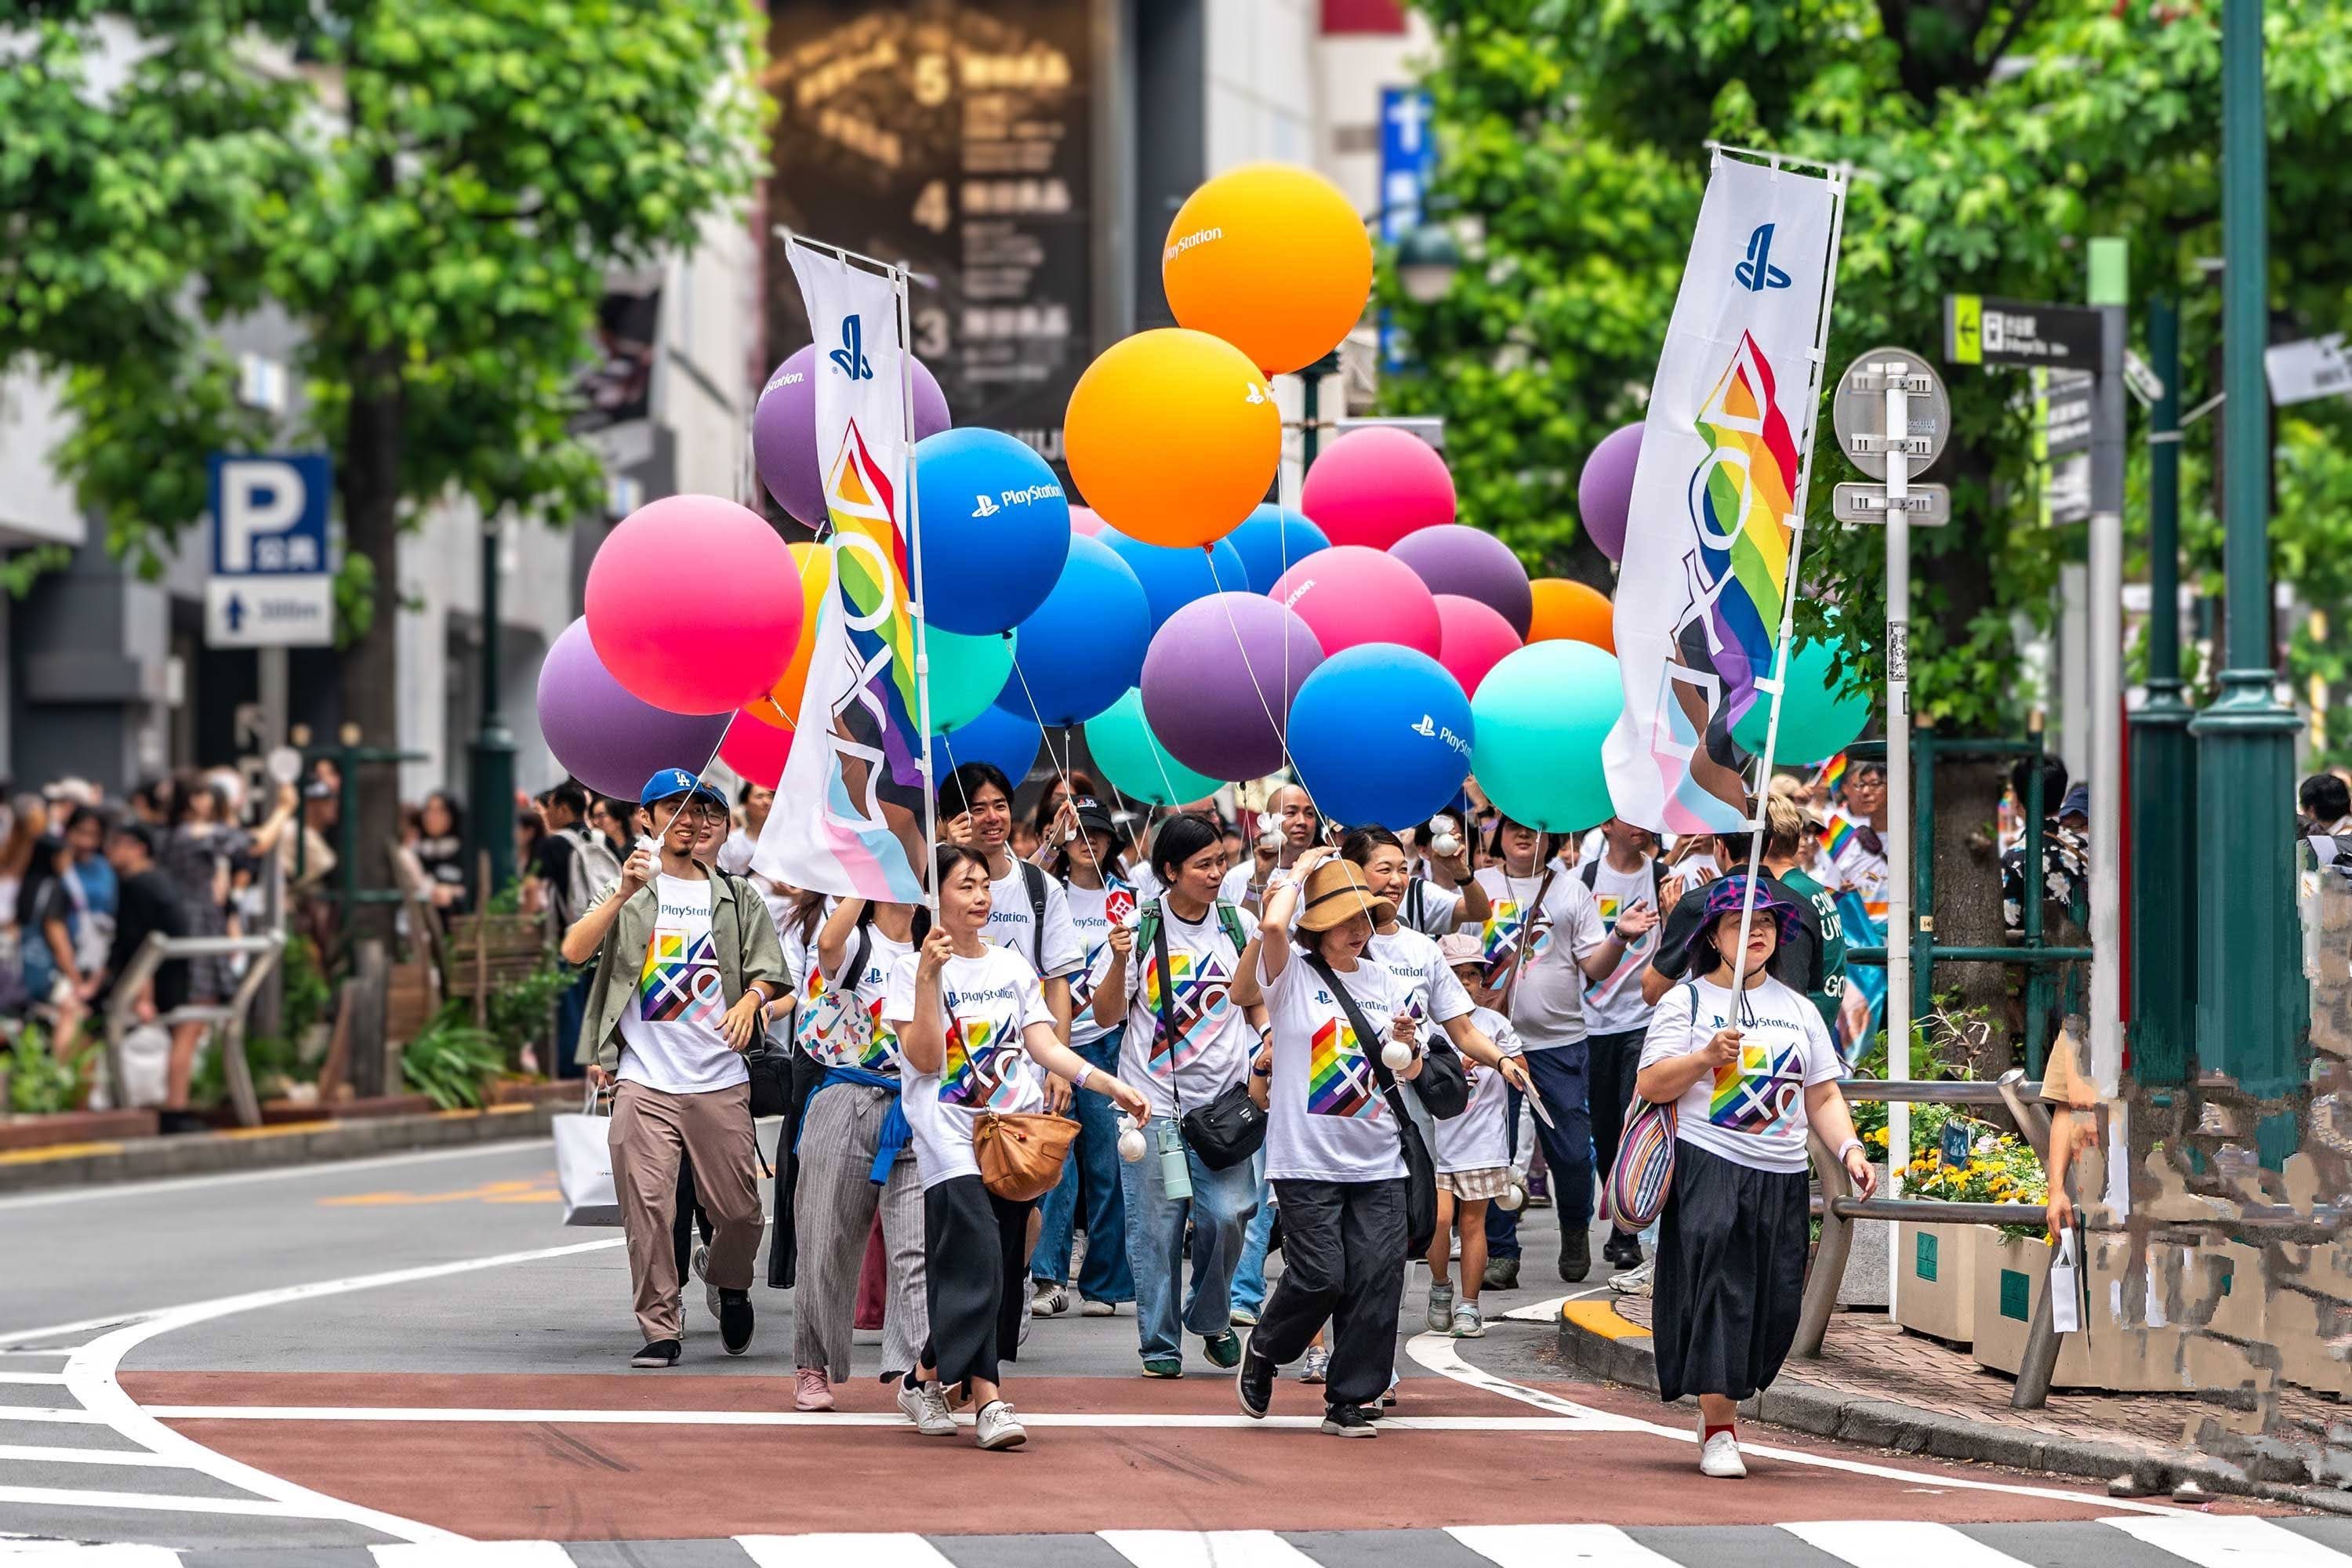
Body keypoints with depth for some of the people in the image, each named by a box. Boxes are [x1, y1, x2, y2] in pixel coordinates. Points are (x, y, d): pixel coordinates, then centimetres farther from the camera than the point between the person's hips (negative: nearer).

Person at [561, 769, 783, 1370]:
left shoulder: (735, 897, 15)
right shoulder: (627, 892, 7)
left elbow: (769, 970, 12)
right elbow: (575, 951, -8)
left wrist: (752, 998, -11)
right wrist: (624, 893, -21)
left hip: (721, 1080, 2)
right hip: (645, 1079, -2)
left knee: (738, 1210, 3)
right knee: (647, 1207, -8)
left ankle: (731, 1287, 32)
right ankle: (659, 1329, -1)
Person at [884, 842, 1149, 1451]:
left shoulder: (1013, 966, 16)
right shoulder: (913, 969, 0)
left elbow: (1044, 1044, 10)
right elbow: (925, 1058, -9)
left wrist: (1110, 1085, -3)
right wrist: (929, 978, -18)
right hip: (952, 1137, -5)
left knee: (1003, 1271, 2)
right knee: (978, 1259, -21)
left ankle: (927, 1378, 19)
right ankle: (987, 1398, -24)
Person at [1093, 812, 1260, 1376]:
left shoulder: (1236, 926, 8)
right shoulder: (1141, 928, -2)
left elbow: (1256, 1004, 20)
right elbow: (1108, 1014, -2)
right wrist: (1120, 961, -18)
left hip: (1225, 1100, 2)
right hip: (1155, 1101, -2)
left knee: (1228, 1214, -9)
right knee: (1156, 1226, 0)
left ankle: (1211, 1317, 16)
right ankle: (1160, 1345, 10)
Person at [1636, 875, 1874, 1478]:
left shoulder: (1798, 1009, 19)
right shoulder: (1686, 1001, 4)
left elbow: (1822, 1096, 18)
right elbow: (1650, 1085, -4)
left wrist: (1849, 1149, 2)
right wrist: (1706, 1056, -19)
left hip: (1782, 1178, 5)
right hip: (1709, 1165, -5)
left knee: (1774, 1304, 1)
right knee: (1719, 1290, -13)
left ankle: (1719, 1403, 21)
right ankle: (1718, 1433, -9)